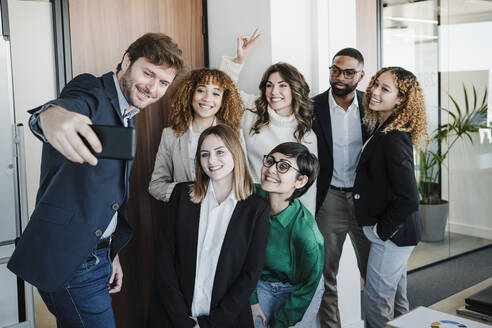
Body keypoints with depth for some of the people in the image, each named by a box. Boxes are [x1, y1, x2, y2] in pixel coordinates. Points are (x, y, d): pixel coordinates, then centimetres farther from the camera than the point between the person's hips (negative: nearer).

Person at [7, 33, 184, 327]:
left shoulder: (127, 119, 14)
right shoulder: (92, 90, -11)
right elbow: (70, 103, -36)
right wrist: (52, 115, -60)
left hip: (97, 255, 9)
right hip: (69, 260, -8)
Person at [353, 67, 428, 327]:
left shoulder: (394, 139, -24)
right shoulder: (384, 130, 6)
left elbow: (408, 199, -27)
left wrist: (382, 230, -16)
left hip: (392, 234, -9)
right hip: (394, 231, 9)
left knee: (376, 302, 3)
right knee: (396, 298, 22)